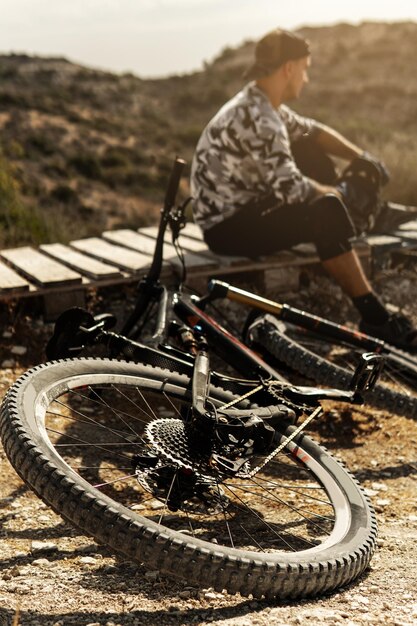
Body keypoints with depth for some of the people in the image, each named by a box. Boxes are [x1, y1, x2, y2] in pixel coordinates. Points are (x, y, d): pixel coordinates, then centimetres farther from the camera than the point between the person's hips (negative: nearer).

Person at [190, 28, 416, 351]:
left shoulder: (261, 105, 7)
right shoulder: (256, 118, -24)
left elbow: (313, 131, 19)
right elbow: (291, 188, -30)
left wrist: (360, 156, 4)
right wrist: (339, 192, -12)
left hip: (244, 205, 11)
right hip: (228, 227, -11)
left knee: (311, 151, 11)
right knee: (327, 212, -26)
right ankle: (375, 318, -21)